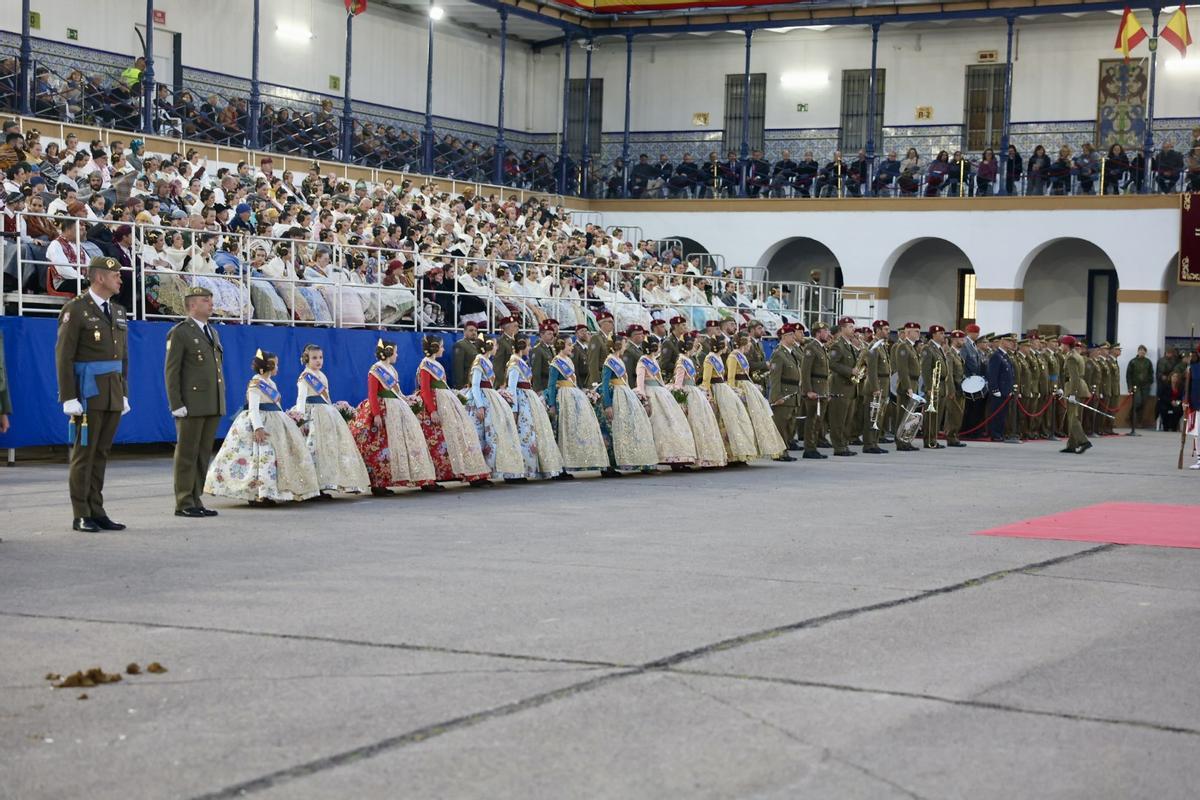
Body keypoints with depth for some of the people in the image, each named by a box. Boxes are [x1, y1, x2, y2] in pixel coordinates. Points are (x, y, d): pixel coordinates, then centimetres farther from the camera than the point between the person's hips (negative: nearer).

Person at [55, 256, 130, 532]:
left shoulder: (118, 312, 14)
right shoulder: (75, 310, -8)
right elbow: (63, 356, -12)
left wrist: (124, 394, 14)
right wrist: (69, 398, -17)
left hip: (113, 394, 7)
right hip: (87, 393, -7)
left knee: (101, 453, 8)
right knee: (84, 453, -2)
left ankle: (97, 511, 12)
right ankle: (81, 516, 2)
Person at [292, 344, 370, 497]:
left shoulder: (322, 376, 20)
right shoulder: (304, 377, -5)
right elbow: (301, 397, -17)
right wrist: (300, 414, -29)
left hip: (328, 412, 9)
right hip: (314, 413, -9)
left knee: (339, 443, 7)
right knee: (316, 448, -14)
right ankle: (318, 486, -16)